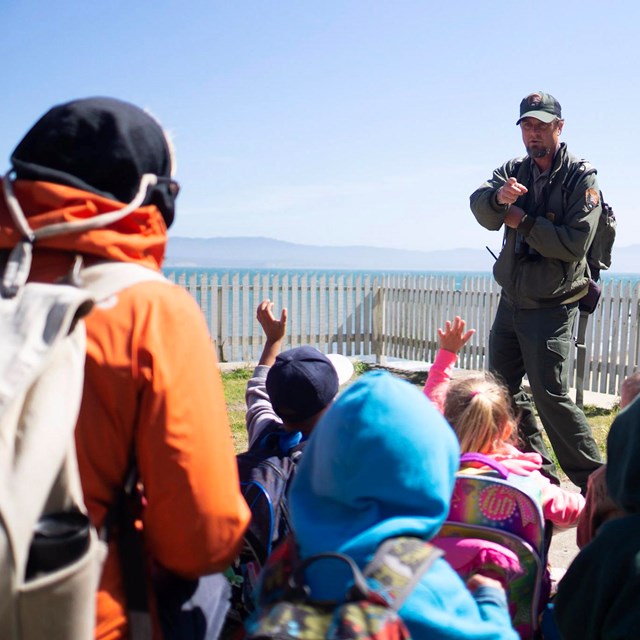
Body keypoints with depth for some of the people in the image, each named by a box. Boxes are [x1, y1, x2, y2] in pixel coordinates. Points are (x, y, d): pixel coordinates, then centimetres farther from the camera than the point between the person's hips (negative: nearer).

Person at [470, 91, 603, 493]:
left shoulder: (582, 179, -9)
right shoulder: (514, 171, 7)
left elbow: (575, 244, -19)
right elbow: (480, 207, -12)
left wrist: (523, 222, -16)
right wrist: (499, 196, -33)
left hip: (552, 307, -7)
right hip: (511, 301, 7)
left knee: (550, 396, -10)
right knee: (502, 390, 11)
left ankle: (593, 481, 6)